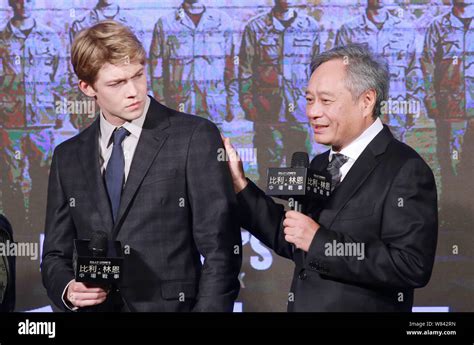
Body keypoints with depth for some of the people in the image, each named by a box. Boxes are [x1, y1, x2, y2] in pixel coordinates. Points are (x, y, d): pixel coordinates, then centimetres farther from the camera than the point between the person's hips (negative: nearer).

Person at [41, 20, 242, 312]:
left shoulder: (195, 137, -6)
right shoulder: (68, 157, 7)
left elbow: (221, 249, -9)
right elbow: (56, 255, 11)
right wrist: (68, 289, -9)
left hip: (171, 305, -3)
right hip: (94, 308, 3)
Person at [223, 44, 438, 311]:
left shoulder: (406, 169, -17)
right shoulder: (319, 165, 7)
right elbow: (292, 242, 8)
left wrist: (321, 241, -24)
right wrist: (239, 184, 1)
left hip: (364, 307, -7)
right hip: (303, 305, 7)